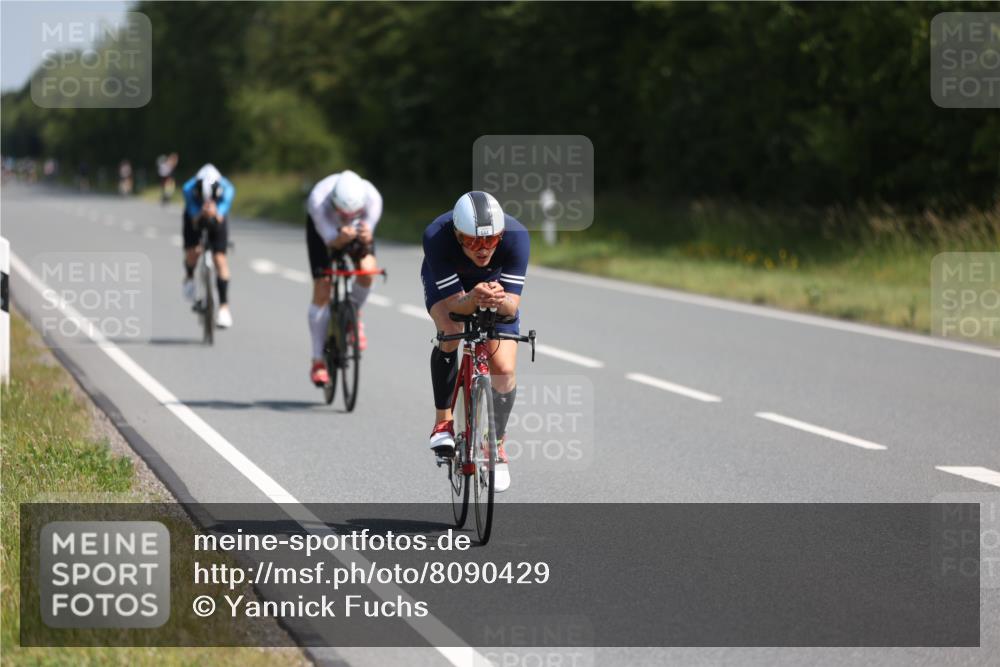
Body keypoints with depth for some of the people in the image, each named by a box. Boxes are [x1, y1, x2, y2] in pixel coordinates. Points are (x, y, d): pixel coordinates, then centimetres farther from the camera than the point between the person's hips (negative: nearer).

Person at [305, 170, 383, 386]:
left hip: (358, 228, 1)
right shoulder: (318, 200, -42)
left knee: (367, 270, -27)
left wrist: (367, 237, -52)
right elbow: (330, 240, -35)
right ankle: (318, 361, 1)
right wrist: (341, 239, -58)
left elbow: (367, 239, -29)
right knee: (322, 289, -9)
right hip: (323, 229, -1)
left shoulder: (373, 198, -37)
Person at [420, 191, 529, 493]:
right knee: (450, 332, -32)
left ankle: (497, 446, 13)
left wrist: (500, 301, -57)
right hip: (446, 282, -1)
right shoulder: (436, 236, -40)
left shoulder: (516, 236, -38)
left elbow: (512, 305, -34)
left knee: (504, 369, -11)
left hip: (496, 282, 1)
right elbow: (454, 305, -38)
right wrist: (474, 299, -60)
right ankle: (443, 422, -14)